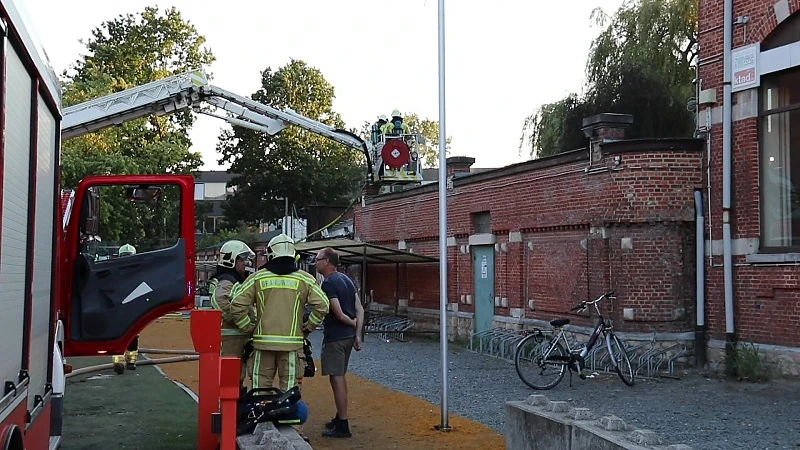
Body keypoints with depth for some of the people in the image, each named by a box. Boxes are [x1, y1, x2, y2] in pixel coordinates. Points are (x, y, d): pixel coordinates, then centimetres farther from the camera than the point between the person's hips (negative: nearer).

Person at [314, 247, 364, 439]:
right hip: (348, 336, 9)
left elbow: (339, 315, -20)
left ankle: (342, 426, -3)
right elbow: (360, 310, 9)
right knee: (340, 377, 19)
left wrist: (353, 323, -1)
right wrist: (358, 334, 6)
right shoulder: (346, 279, 12)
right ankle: (339, 417, 30)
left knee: (336, 379, -5)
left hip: (335, 337, -9)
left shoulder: (328, 283, -16)